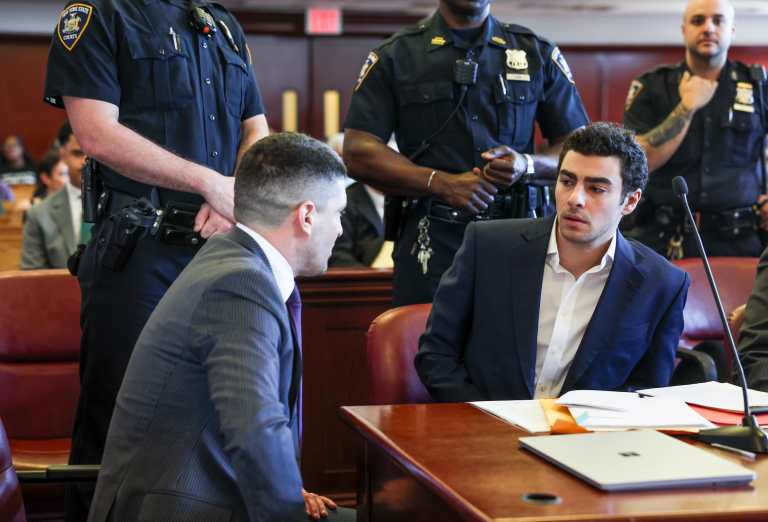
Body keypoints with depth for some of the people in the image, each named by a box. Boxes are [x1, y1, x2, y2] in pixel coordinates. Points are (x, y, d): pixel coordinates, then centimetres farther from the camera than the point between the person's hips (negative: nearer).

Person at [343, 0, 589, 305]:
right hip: (432, 237, -1)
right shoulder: (394, 57, 7)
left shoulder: (539, 54, 12)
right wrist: (441, 183, -14)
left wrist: (527, 164, -10)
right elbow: (357, 153, -2)